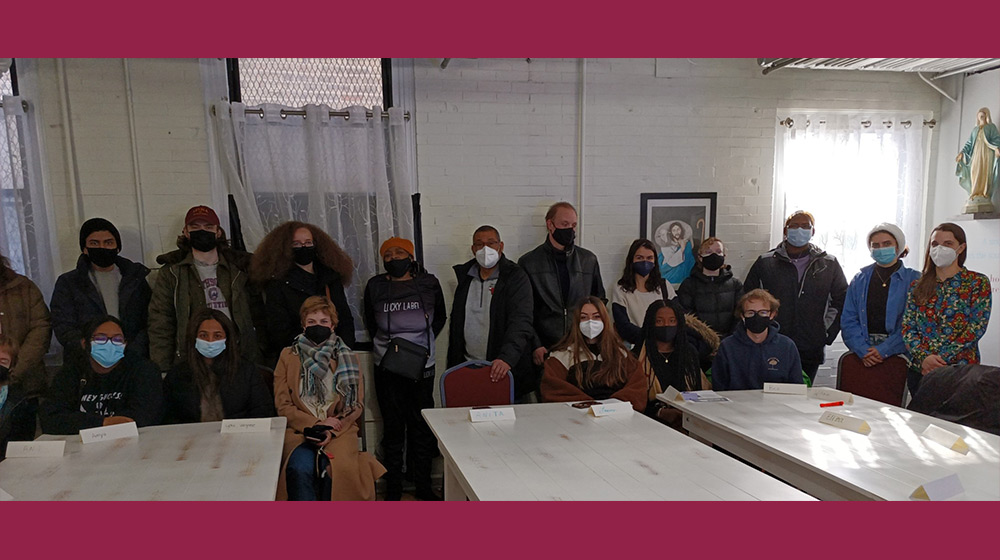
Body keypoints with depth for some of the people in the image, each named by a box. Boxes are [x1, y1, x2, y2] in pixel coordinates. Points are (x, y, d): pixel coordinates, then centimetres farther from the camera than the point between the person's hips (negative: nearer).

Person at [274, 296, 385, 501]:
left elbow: (357, 405, 9)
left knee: (334, 468, -30)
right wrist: (315, 423, -9)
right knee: (301, 469, -31)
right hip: (299, 430, 0)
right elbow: (283, 405, 6)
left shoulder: (346, 358, 14)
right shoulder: (288, 357, 13)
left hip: (339, 430, 0)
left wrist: (332, 430, -8)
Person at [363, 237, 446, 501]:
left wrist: (425, 342, 8)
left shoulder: (429, 283, 2)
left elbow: (440, 317, 16)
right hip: (387, 367, 0)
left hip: (422, 365, 0)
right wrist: (385, 345, 8)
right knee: (393, 426, 5)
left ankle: (423, 486, 20)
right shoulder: (375, 286, 3)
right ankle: (393, 488, 17)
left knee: (421, 425, 7)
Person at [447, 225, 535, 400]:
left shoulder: (516, 278, -4)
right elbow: (456, 323, 19)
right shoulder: (464, 277, 11)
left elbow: (521, 322, -16)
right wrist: (453, 365, 13)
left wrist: (506, 358, -30)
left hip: (504, 368, -4)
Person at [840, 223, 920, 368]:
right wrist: (863, 350, -10)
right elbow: (848, 321, 5)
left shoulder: (914, 279, 4)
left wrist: (884, 350, -14)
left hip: (898, 354, -2)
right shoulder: (860, 280, 12)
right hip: (862, 354, 2)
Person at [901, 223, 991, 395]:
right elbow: (907, 327, 3)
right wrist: (924, 357, -15)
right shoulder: (918, 286, 10)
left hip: (959, 368, -3)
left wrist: (942, 359, -17)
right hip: (919, 368, 3)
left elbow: (977, 328, -9)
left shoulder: (977, 283, 1)